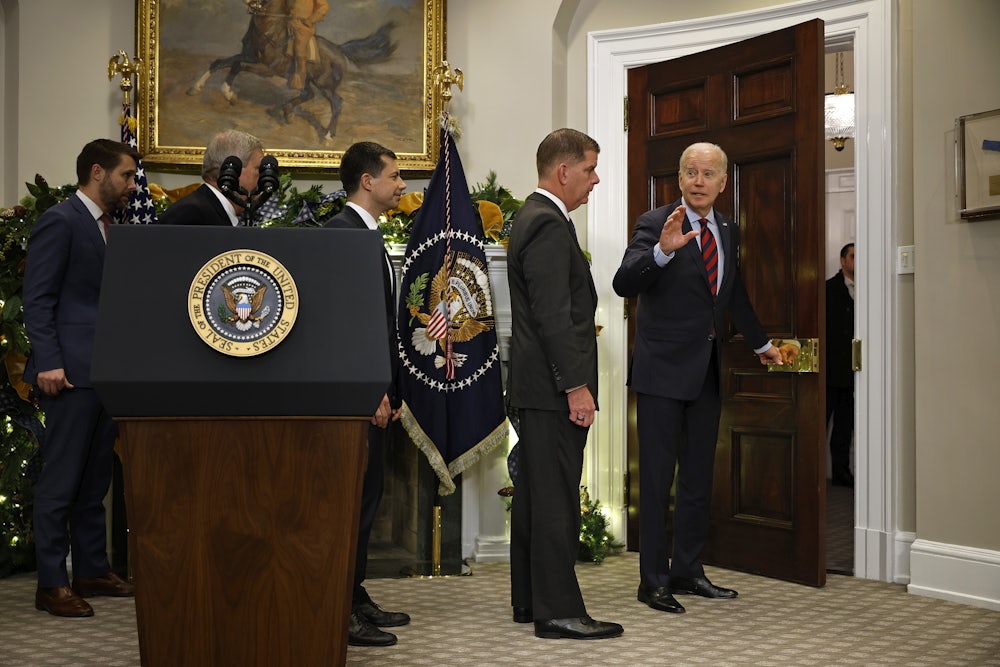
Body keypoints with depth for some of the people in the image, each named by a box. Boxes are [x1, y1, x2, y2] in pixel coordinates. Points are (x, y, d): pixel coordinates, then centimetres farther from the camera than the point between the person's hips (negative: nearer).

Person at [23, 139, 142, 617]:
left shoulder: (108, 227, 18)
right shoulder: (59, 222, -8)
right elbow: (37, 300, -12)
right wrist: (49, 363, -19)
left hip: (105, 372, 9)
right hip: (71, 372, -9)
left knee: (95, 479, 13)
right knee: (61, 480, -4)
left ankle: (92, 571, 22)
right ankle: (51, 584, 3)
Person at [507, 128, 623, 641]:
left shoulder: (533, 217, 18)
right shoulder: (548, 224, -15)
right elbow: (553, 315, -22)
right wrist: (576, 386, -21)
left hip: (536, 387, 11)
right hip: (553, 387, -11)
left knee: (534, 494, 14)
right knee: (556, 499, -6)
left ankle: (528, 599, 22)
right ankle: (558, 611, 0)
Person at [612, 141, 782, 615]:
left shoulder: (729, 231, 11)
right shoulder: (656, 223, -10)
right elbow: (624, 284, -23)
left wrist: (761, 343, 37)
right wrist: (663, 250, -40)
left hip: (706, 371, 7)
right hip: (663, 368, -7)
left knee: (698, 478, 13)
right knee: (657, 478, -2)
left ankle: (687, 571, 25)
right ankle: (653, 580, 6)